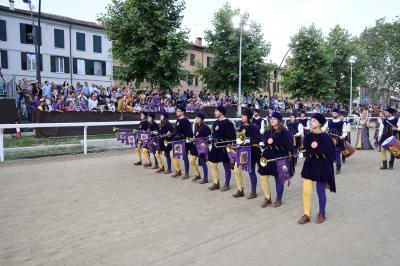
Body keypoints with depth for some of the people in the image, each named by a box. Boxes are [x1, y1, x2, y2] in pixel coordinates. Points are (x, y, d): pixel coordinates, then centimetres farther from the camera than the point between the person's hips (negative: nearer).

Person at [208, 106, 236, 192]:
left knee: (226, 167, 5)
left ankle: (226, 185, 18)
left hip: (225, 148, -8)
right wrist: (213, 143, 15)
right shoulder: (215, 122, 11)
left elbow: (232, 137, -17)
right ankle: (216, 183, 23)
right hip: (216, 147, 8)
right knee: (212, 165, 10)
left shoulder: (227, 123, -14)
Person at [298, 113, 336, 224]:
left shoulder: (326, 137, -11)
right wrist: (311, 148, -14)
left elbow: (332, 153, -13)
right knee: (306, 191, 2)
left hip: (322, 166, -4)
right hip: (309, 165, 4)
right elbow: (306, 151, 5)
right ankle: (306, 214, 16)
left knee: (320, 192, 7)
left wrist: (317, 148, -20)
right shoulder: (308, 136, 3)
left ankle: (321, 214, 28)